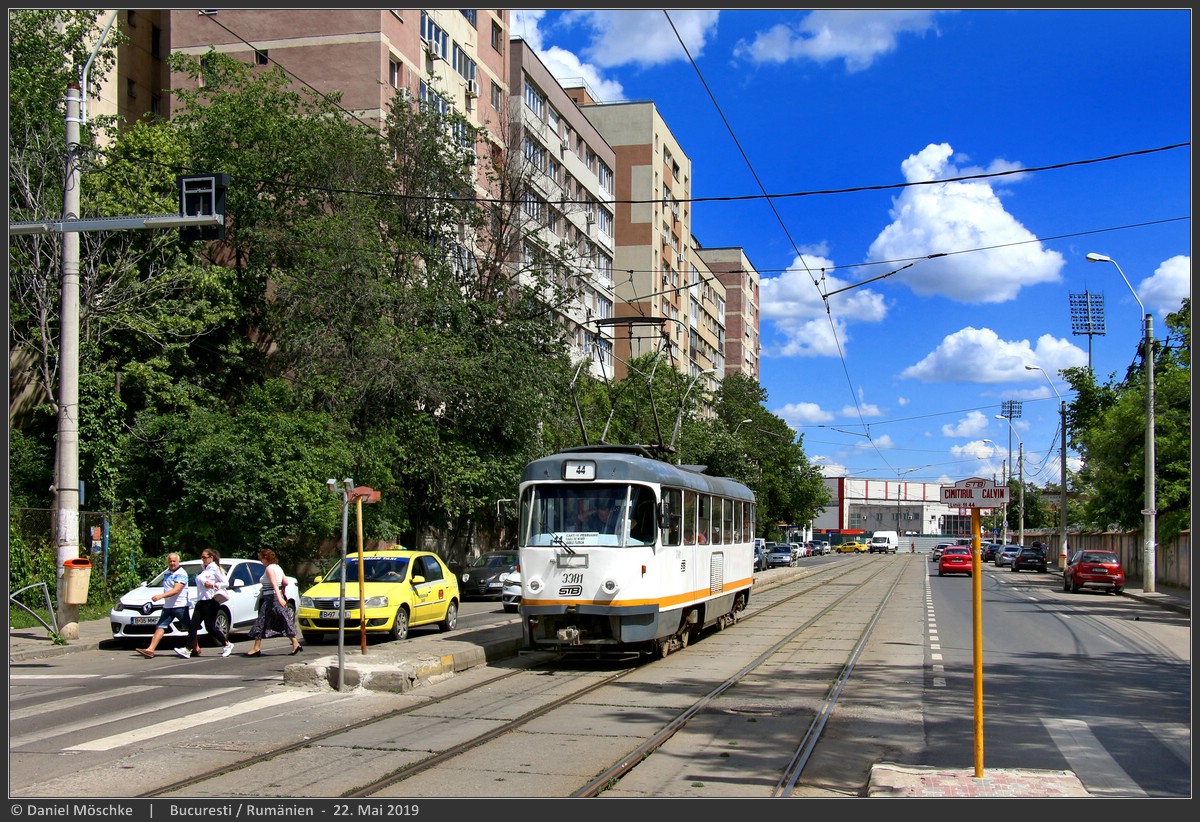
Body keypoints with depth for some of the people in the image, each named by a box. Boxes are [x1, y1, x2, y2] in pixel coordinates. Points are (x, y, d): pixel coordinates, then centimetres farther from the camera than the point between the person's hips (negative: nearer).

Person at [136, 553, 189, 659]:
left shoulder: (181, 574, -12)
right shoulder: (167, 573, 14)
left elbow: (176, 590, -23)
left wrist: (160, 596, -32)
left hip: (180, 606, -7)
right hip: (167, 606, 7)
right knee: (160, 627, -4)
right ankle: (150, 650, -11)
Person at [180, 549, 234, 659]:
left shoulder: (215, 568, -6)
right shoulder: (204, 570, 18)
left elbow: (226, 583, -9)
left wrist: (213, 585, -19)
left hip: (211, 601, -8)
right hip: (201, 601, 8)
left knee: (210, 627, -3)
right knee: (193, 625, -4)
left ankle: (227, 644, 14)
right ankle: (187, 649, -10)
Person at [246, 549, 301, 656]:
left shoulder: (269, 569, -12)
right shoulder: (278, 567, 13)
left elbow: (274, 584, -24)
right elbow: (285, 582, 13)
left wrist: (279, 597, -34)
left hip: (270, 598, -9)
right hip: (277, 598, 9)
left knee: (261, 622, -2)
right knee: (284, 622, 9)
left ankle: (257, 648, 0)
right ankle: (295, 643, 3)